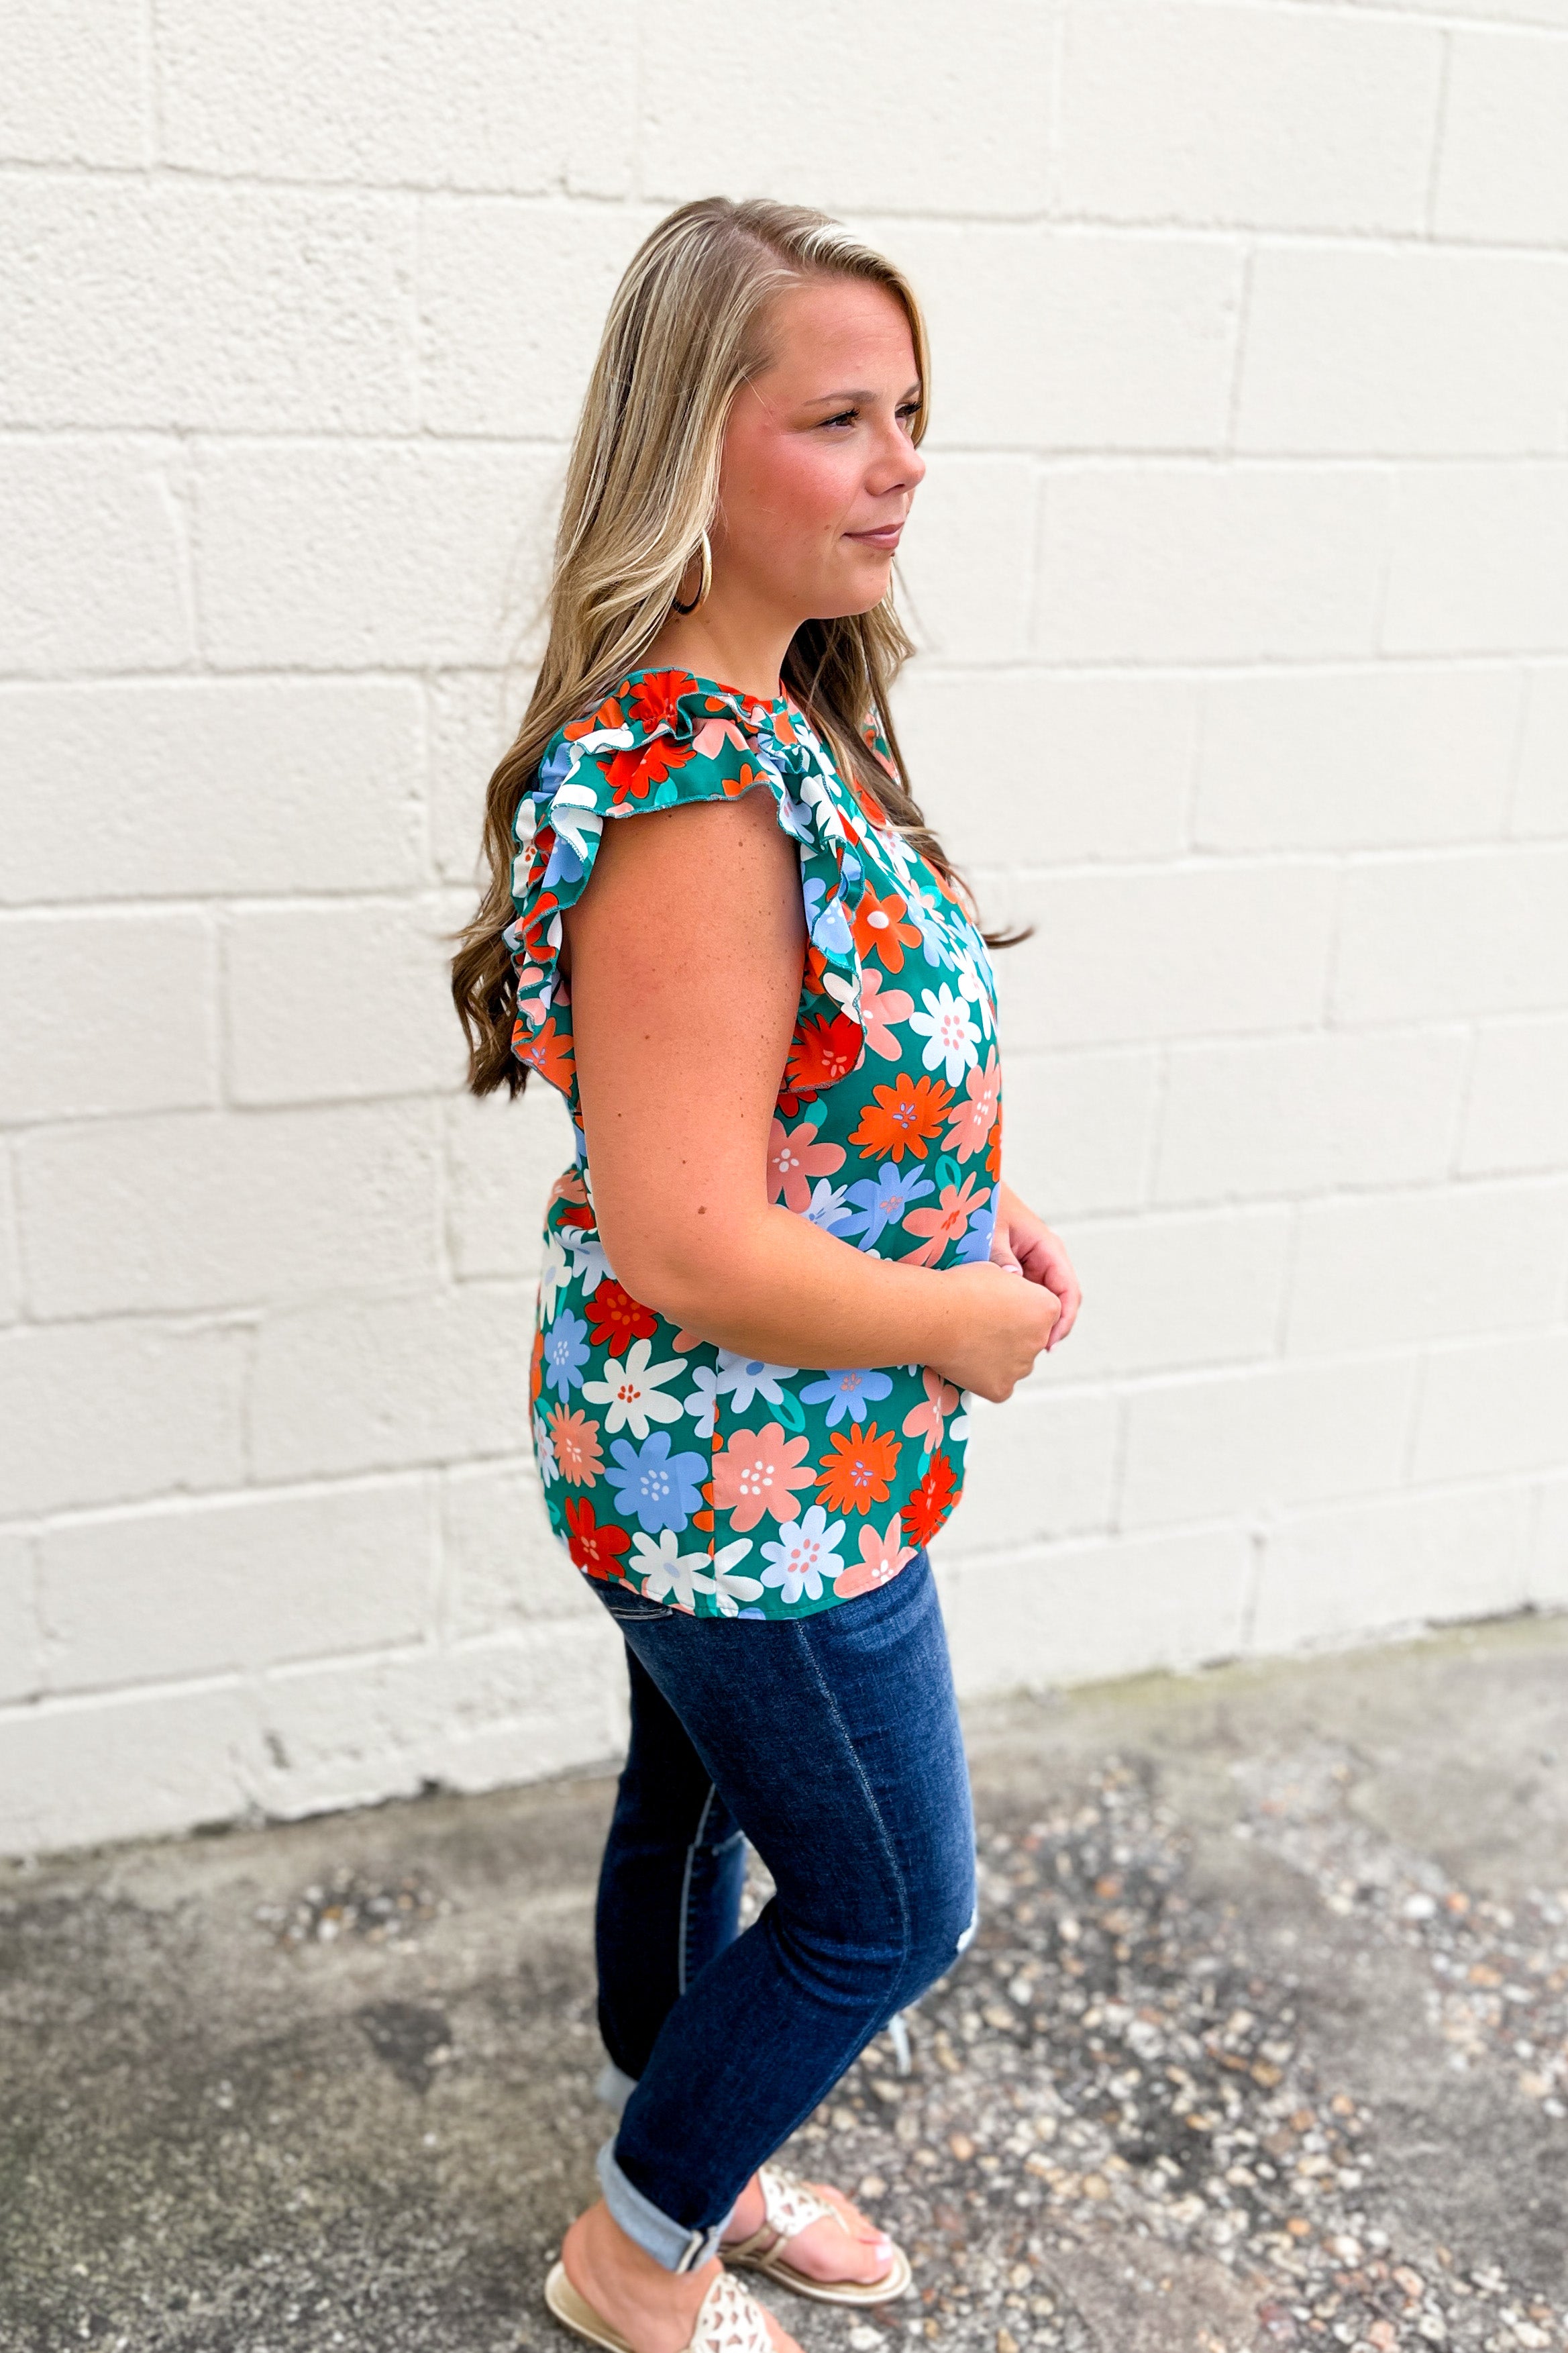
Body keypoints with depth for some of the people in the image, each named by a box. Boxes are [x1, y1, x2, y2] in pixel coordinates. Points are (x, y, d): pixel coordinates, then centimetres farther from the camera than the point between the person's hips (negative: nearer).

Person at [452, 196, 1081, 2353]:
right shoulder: (696, 792, -29)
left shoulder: (774, 721, 2)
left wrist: (969, 1203, 2)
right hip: (766, 1473, -9)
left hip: (709, 1455, 9)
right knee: (888, 1905, 12)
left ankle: (684, 2153, 53)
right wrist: (982, 1322, -18)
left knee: (696, 1800, 27)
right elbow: (691, 1242, -31)